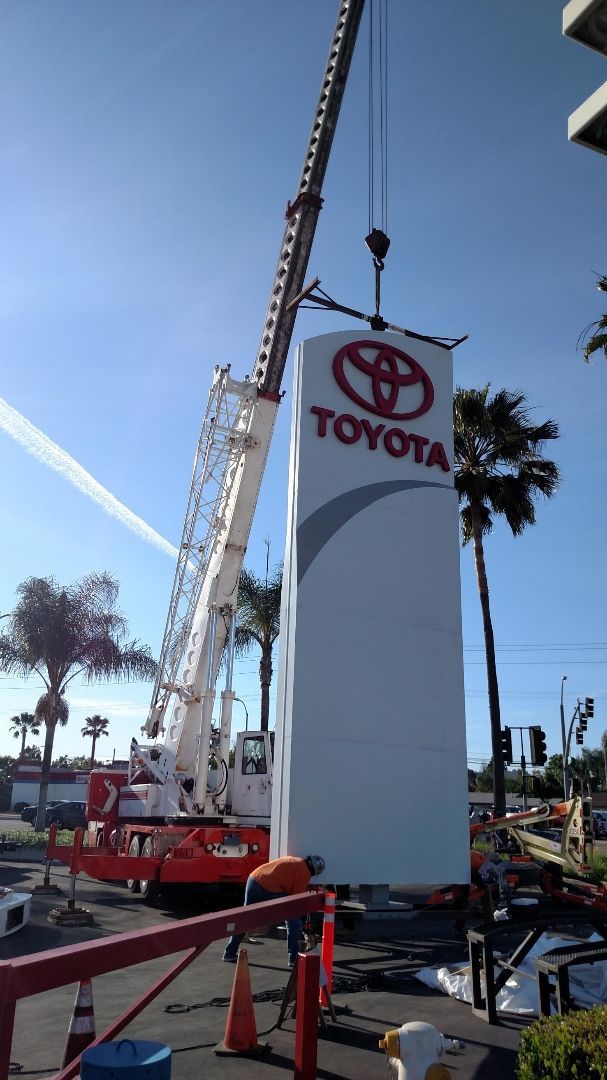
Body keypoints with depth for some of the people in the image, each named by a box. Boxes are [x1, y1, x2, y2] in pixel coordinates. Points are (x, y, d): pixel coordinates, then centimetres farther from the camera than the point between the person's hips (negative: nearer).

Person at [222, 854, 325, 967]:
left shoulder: (292, 860, 27)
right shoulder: (305, 872, 6)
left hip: (253, 879, 7)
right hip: (270, 889, -7)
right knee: (293, 920, 10)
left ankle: (229, 953, 29)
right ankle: (294, 958, 12)